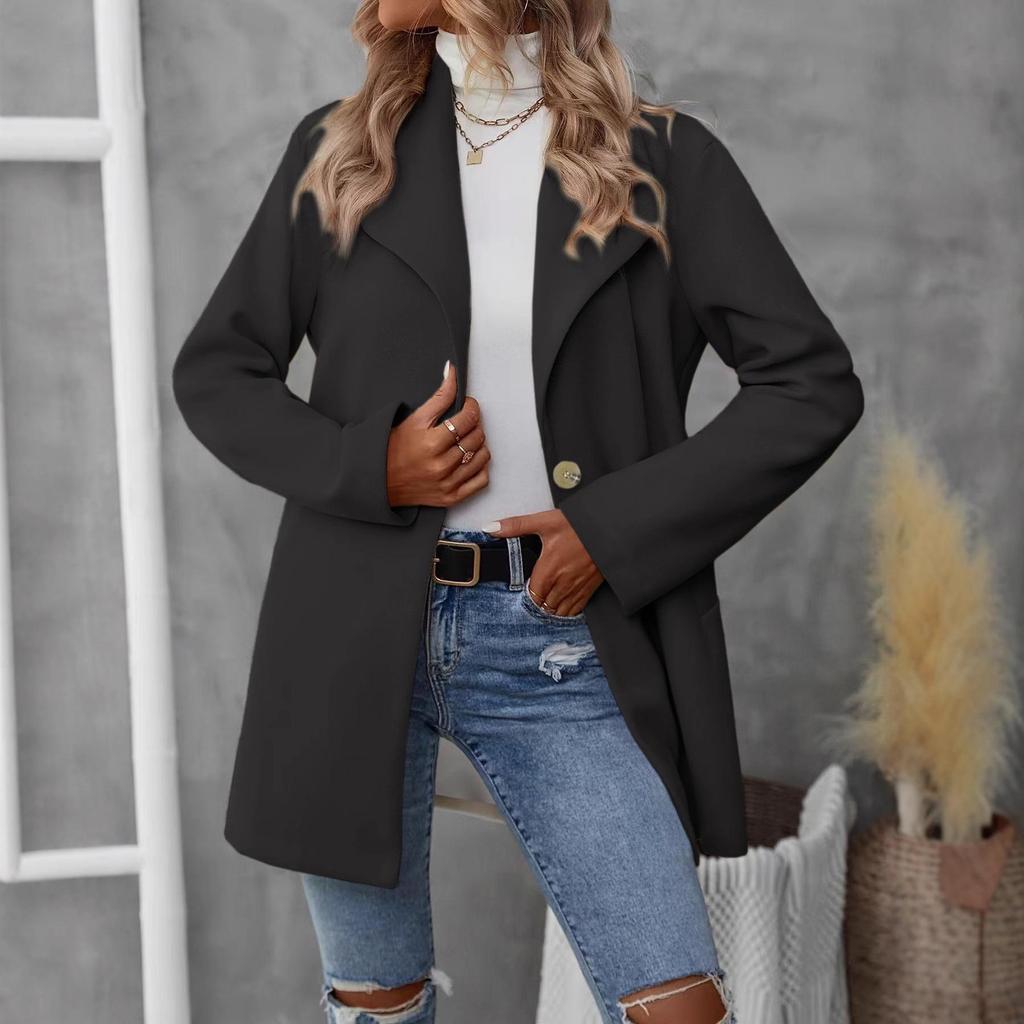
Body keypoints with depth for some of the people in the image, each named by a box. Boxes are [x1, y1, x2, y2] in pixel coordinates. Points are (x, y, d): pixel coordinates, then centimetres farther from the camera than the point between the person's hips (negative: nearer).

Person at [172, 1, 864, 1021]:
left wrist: (619, 528, -9)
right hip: (358, 634, 2)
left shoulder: (663, 160, 2)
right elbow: (213, 370, 11)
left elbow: (813, 383, -1)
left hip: (561, 645, -1)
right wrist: (366, 467, -8)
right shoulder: (334, 155, 7)